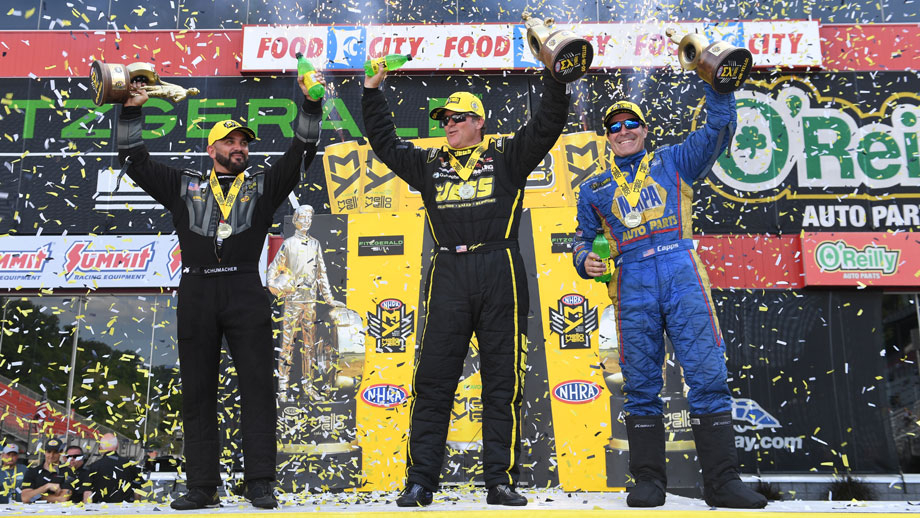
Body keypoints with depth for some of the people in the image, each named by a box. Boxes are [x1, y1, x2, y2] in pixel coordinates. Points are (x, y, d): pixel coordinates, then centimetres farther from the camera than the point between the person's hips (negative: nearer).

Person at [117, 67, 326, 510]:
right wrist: (131, 111, 12)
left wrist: (310, 104, -1)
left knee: (258, 387, -5)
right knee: (197, 392, 3)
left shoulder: (262, 186, 15)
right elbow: (134, 161, 18)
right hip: (196, 294, 2)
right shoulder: (184, 186, 18)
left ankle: (260, 484, -1)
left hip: (245, 294, -1)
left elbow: (302, 151, 8)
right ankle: (203, 486, 11)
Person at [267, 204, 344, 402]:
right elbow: (273, 269, 5)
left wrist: (329, 298, 12)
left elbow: (322, 272, 15)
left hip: (311, 301, 4)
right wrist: (274, 287, -8)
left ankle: (308, 385, 15)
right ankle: (282, 386, 2)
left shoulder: (315, 244, 12)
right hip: (292, 301, -4)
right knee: (287, 343, -3)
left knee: (310, 344, 7)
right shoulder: (288, 244, 1)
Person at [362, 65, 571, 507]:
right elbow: (384, 143, 26)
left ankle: (500, 479, 9)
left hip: (500, 274, -2)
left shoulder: (507, 156, 12)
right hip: (448, 276, 2)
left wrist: (553, 75, -1)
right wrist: (372, 92, 24)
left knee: (503, 381, 2)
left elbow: (549, 123, 7)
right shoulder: (429, 163, 20)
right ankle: (420, 482, 7)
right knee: (432, 380, 0)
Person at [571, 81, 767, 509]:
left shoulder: (673, 161, 21)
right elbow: (584, 238, 23)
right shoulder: (594, 189, 24)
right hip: (632, 285, 1)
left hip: (681, 273, -1)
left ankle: (722, 480, -2)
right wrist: (585, 261, 1)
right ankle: (648, 480, 7)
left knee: (707, 373, -7)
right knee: (641, 383, 0)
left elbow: (719, 128, 16)